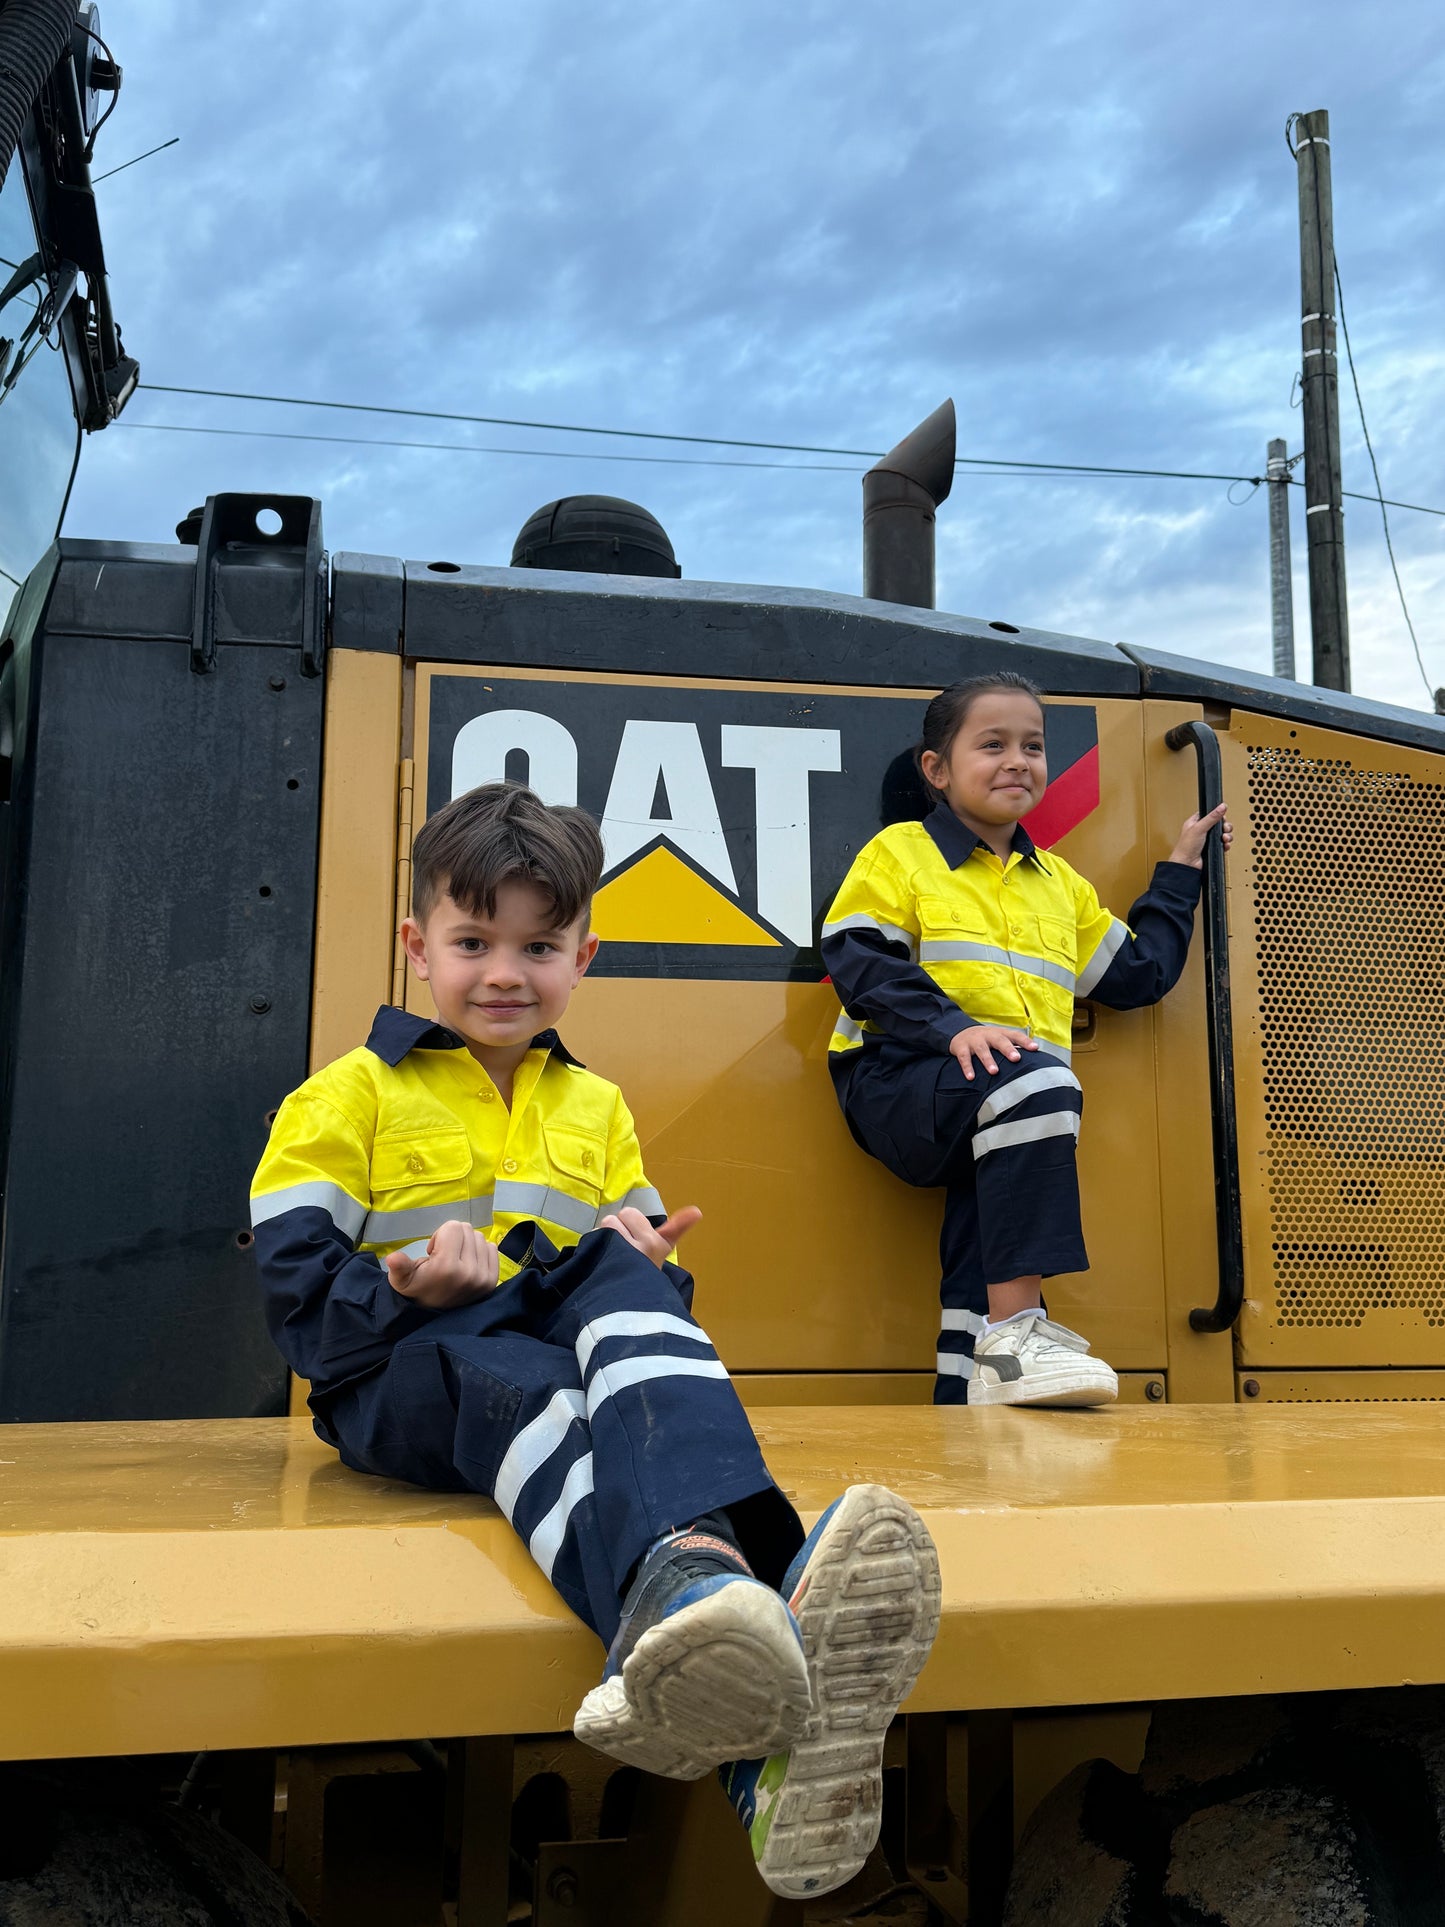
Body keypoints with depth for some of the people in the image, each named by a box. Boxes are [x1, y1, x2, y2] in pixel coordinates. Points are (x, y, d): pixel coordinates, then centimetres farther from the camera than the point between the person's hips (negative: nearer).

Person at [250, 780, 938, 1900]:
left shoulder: (598, 1109, 23)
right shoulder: (353, 1096, 10)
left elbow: (634, 1260, 20)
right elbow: (301, 1303, 1)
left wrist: (647, 1269, -5)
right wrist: (411, 1290, -19)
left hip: (573, 1347, 4)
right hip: (403, 1372, -3)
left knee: (629, 1286, -32)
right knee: (532, 1389, -39)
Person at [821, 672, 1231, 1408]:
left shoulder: (1059, 882, 28)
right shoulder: (899, 852, 9)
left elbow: (1135, 975, 30)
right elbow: (858, 963, -4)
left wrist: (1178, 875, 33)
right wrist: (952, 1027, -19)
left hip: (1003, 1120, 6)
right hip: (899, 1083, -6)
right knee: (1031, 1081, -34)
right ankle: (1016, 1330, -35)